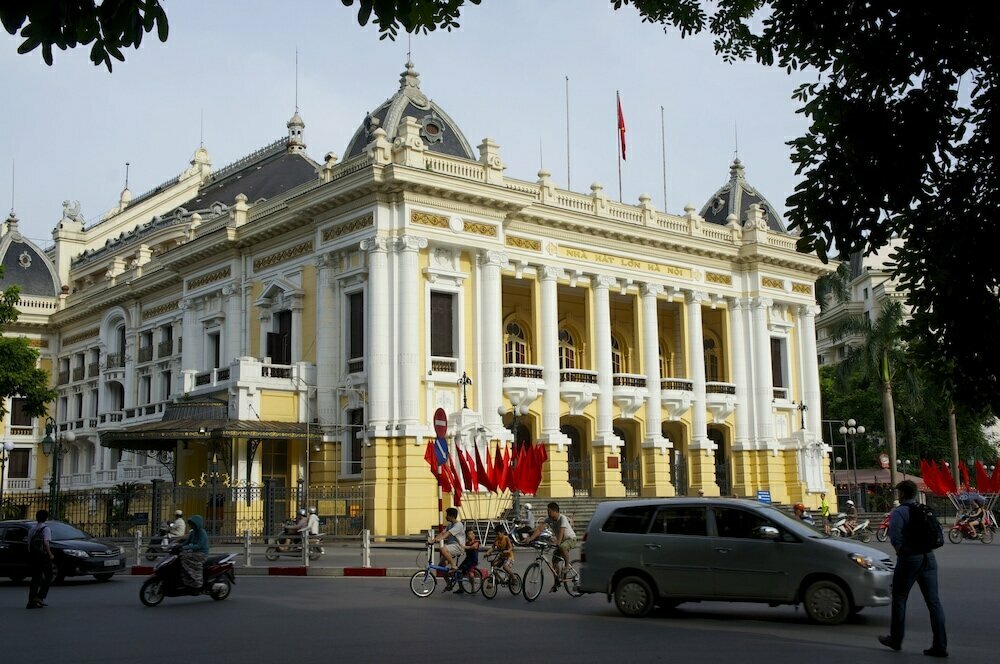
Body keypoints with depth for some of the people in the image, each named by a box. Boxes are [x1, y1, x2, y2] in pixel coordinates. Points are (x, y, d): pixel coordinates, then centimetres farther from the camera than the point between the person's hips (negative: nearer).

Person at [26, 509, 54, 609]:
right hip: (43, 555, -6)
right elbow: (46, 543, -18)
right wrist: (50, 554, -10)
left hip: (33, 556, 6)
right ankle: (40, 597, -7)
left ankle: (31, 601, 5)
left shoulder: (32, 529, 12)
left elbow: (29, 544, 12)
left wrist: (31, 554, 17)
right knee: (48, 577, 6)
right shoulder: (46, 529, -9)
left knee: (35, 578, 10)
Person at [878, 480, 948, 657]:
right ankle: (940, 645, 1)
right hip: (928, 557, 6)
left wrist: (900, 548, -6)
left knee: (899, 599, 10)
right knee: (933, 601, 4)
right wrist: (926, 545, 10)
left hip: (909, 559, -6)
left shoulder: (899, 512, -10)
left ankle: (895, 639, 20)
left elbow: (894, 533, -22)